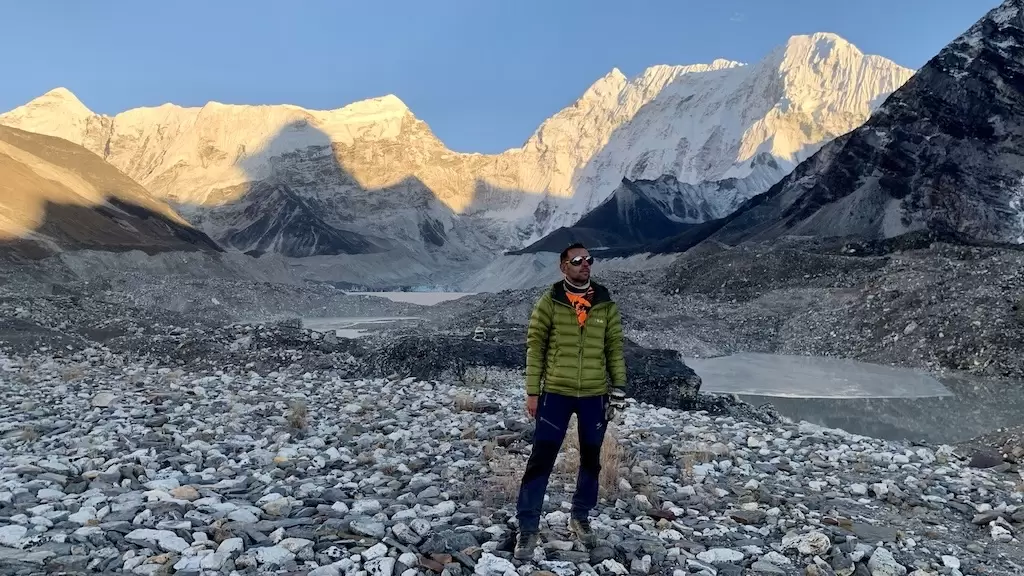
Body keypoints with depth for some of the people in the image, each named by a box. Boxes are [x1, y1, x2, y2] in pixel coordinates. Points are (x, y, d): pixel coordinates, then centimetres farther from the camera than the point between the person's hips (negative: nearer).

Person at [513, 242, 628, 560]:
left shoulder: (606, 303, 2)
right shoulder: (549, 302, -5)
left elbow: (615, 348, 7)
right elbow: (535, 348, -3)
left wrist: (618, 389, 3)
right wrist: (532, 391, -6)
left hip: (595, 395, 3)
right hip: (555, 393, -3)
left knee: (591, 460, 14)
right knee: (541, 460, -3)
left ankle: (580, 518, 34)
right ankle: (528, 529, 9)